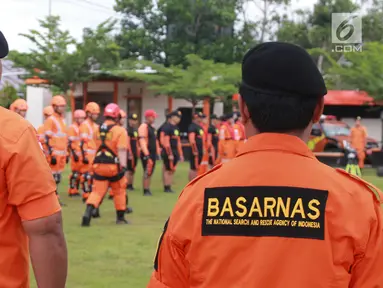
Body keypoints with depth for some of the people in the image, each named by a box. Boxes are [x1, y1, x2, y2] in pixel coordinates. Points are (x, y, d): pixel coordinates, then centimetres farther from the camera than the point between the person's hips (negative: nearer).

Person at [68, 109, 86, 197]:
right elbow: (70, 143, -14)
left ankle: (76, 190, 16)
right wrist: (74, 154, -20)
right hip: (76, 154, -8)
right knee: (75, 172, -5)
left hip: (83, 154, 8)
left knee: (80, 172, 9)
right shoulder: (72, 128, -9)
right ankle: (72, 191, 1)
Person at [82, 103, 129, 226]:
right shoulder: (120, 131, -10)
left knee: (97, 192, 5)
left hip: (99, 165, 4)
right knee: (119, 192, 15)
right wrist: (123, 166, -19)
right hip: (113, 165, -4)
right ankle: (120, 217, 22)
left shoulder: (98, 130, 7)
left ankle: (88, 213, -18)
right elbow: (121, 150, -17)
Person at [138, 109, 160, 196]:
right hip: (147, 154, -9)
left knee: (150, 172, 11)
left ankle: (148, 189, 17)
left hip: (153, 153, 9)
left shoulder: (152, 128, 18)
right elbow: (142, 141, -20)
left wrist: (157, 152, 20)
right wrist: (146, 154, -24)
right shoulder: (144, 126, -12)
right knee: (147, 172, -7)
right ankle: (146, 190, -3)